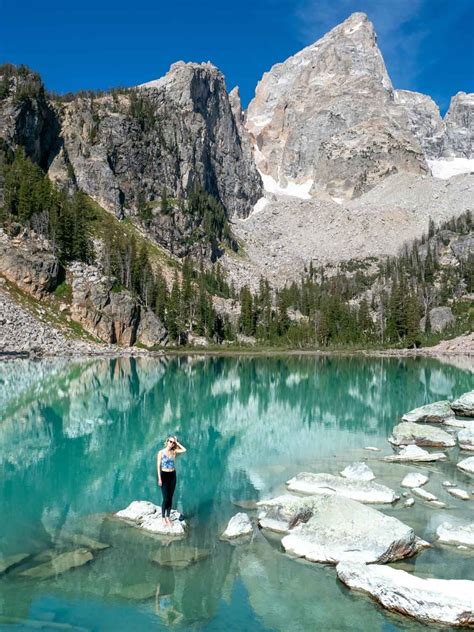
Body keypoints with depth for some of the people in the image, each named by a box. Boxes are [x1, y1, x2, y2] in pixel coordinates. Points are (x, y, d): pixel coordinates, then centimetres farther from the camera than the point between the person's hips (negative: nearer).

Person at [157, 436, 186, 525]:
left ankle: (168, 516, 16)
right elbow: (158, 466, -8)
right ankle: (163, 517, 8)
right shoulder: (161, 452, -7)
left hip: (172, 475, 4)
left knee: (170, 497, 6)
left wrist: (177, 442, -1)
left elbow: (184, 450, -6)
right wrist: (159, 478, -12)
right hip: (164, 475, -4)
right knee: (166, 498, -6)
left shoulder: (174, 452, 4)